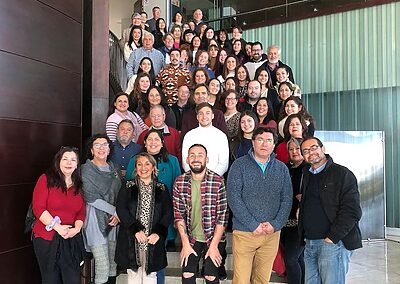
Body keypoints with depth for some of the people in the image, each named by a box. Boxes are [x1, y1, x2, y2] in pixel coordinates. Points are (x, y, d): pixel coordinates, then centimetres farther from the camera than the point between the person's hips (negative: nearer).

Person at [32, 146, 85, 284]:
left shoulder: (79, 185, 9)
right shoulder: (46, 179, -5)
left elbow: (81, 212, 7)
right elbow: (38, 208, -12)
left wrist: (77, 228, -11)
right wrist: (57, 227, -17)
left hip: (71, 239, 4)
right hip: (46, 238, -3)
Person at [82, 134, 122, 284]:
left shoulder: (113, 168, 11)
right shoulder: (86, 169, -4)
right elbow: (91, 198, -11)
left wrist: (118, 215, -4)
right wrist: (116, 211, -10)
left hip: (114, 221, 5)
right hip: (96, 221, -5)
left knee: (113, 265, 8)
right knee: (102, 267, -8)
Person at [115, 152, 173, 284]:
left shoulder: (161, 189, 8)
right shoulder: (128, 187, 5)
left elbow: (168, 213, 2)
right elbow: (121, 209, -5)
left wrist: (158, 233, -11)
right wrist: (136, 229, -14)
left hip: (154, 240, 1)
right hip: (131, 240, 0)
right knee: (133, 273, 7)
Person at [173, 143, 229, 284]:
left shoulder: (218, 182, -15)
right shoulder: (179, 182, -6)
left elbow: (223, 216, -13)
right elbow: (179, 214, -4)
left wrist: (214, 245, -12)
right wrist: (185, 243, -6)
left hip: (214, 238, -2)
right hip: (191, 238, 2)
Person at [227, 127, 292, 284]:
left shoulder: (282, 168, 6)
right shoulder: (239, 165, -4)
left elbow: (287, 200, 4)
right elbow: (233, 198, -11)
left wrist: (276, 224, -10)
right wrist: (253, 225, -15)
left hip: (272, 234, 3)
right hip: (244, 232, -3)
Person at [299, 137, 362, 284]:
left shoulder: (342, 174, -5)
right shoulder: (307, 175, 16)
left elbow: (352, 211, -12)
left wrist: (332, 237, -16)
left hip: (333, 243, -6)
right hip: (309, 243, 6)